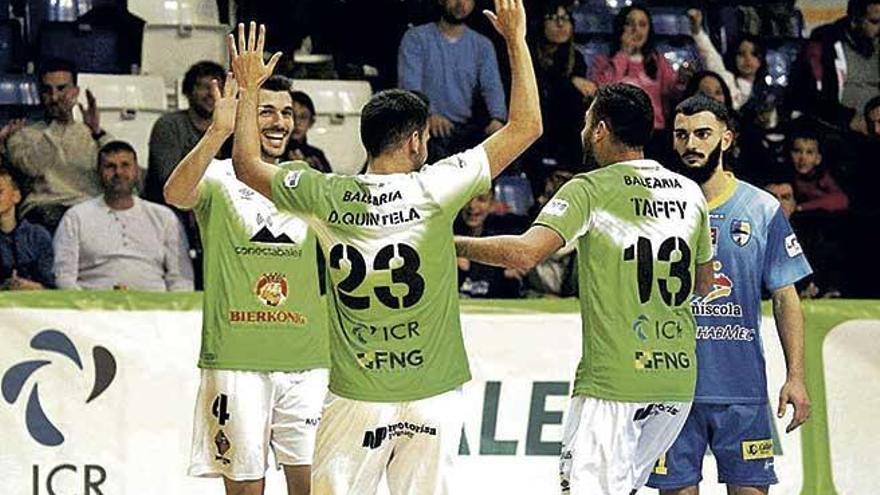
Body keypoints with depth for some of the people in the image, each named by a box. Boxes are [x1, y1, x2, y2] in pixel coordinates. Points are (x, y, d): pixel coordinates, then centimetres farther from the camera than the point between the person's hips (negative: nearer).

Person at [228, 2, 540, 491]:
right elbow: (526, 126, -6)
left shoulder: (327, 196, -4)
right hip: (431, 395, -1)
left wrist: (248, 89, 23)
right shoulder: (434, 190, -10)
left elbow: (248, 166, 12)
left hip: (354, 396, 1)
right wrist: (516, 41, 3)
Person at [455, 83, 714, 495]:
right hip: (678, 379, 7)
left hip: (612, 381, -7)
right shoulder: (690, 193, 10)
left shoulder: (591, 190, -8)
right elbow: (703, 283, 22)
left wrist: (452, 243, -8)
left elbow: (525, 254, -21)